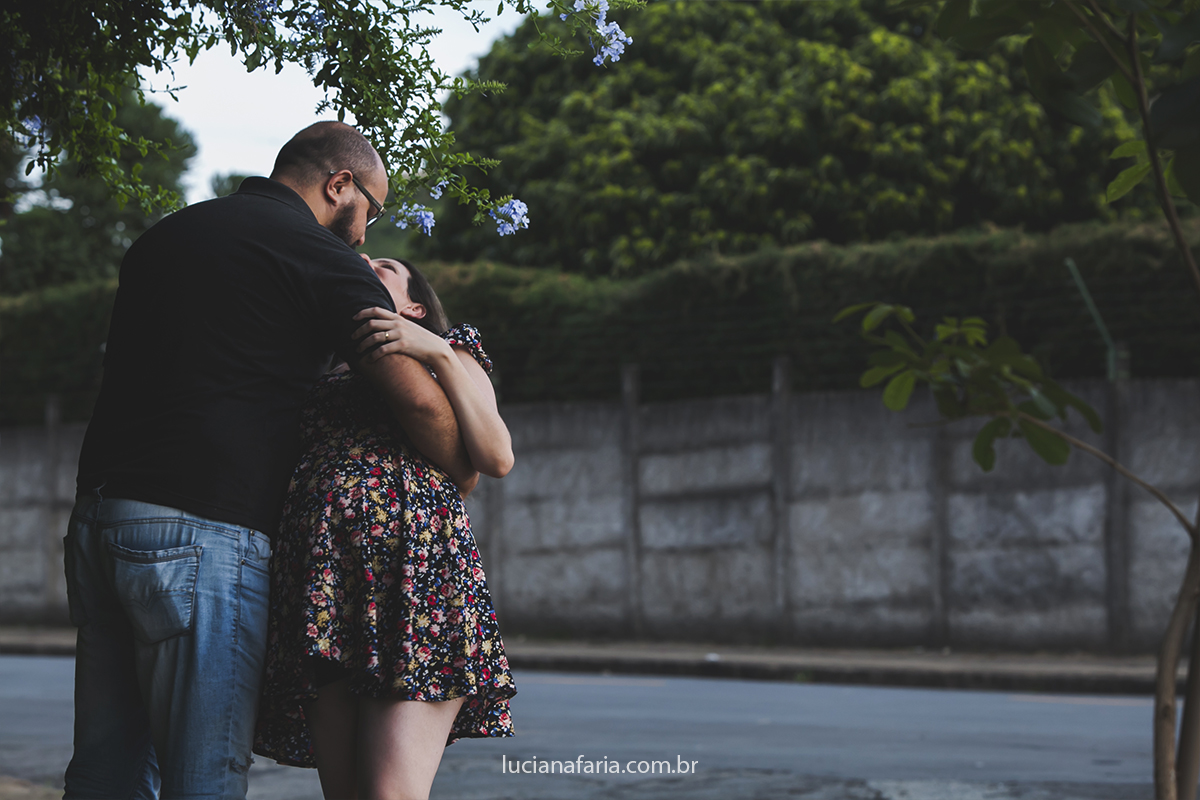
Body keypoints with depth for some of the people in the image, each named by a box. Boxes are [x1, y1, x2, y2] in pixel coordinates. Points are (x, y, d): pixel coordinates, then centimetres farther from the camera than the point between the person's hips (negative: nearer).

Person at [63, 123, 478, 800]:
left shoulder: (164, 236, 20)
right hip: (204, 530, -7)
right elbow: (420, 400, -10)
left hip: (98, 517, 7)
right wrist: (465, 474, 10)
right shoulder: (319, 255, -2)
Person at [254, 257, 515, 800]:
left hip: (414, 558, -4)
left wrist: (439, 352, 0)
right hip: (322, 582, 4)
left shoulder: (449, 350, 23)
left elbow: (497, 459, 6)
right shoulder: (317, 381, 32)